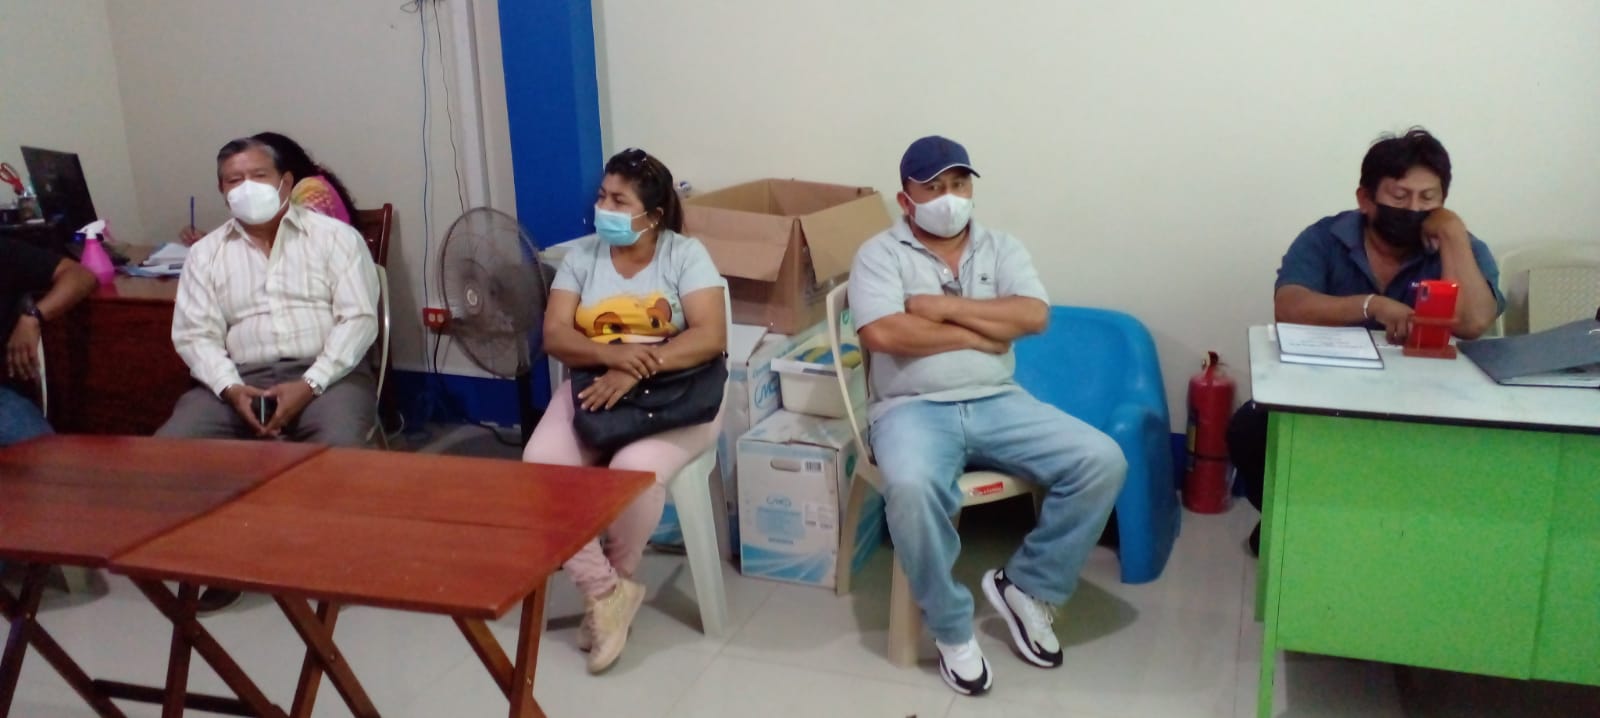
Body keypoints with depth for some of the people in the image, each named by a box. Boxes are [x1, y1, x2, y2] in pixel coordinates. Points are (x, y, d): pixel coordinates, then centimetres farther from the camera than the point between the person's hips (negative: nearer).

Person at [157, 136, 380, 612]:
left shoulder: (334, 236, 5)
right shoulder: (205, 253, 15)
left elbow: (358, 319, -4)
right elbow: (195, 334, 6)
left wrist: (309, 385, -16)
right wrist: (231, 389, -14)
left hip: (326, 375, -3)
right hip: (241, 381, 3)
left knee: (339, 447, -35)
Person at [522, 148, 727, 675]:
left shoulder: (685, 255, -3)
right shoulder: (582, 256, 7)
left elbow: (711, 337, -14)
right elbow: (554, 337, -1)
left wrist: (637, 371, -24)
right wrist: (613, 354, -21)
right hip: (594, 387, 4)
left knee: (635, 470, -33)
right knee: (541, 464, -25)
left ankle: (610, 584, -2)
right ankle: (606, 590, -10)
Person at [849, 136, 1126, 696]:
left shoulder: (1002, 248, 13)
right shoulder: (880, 253, 2)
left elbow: (1034, 315, -4)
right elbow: (882, 333, -16)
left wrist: (945, 307, -9)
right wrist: (979, 333, -7)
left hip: (998, 403, 4)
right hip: (913, 409, -4)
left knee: (1103, 461, -16)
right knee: (912, 488, -37)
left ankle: (1025, 586, 3)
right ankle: (952, 628, -13)